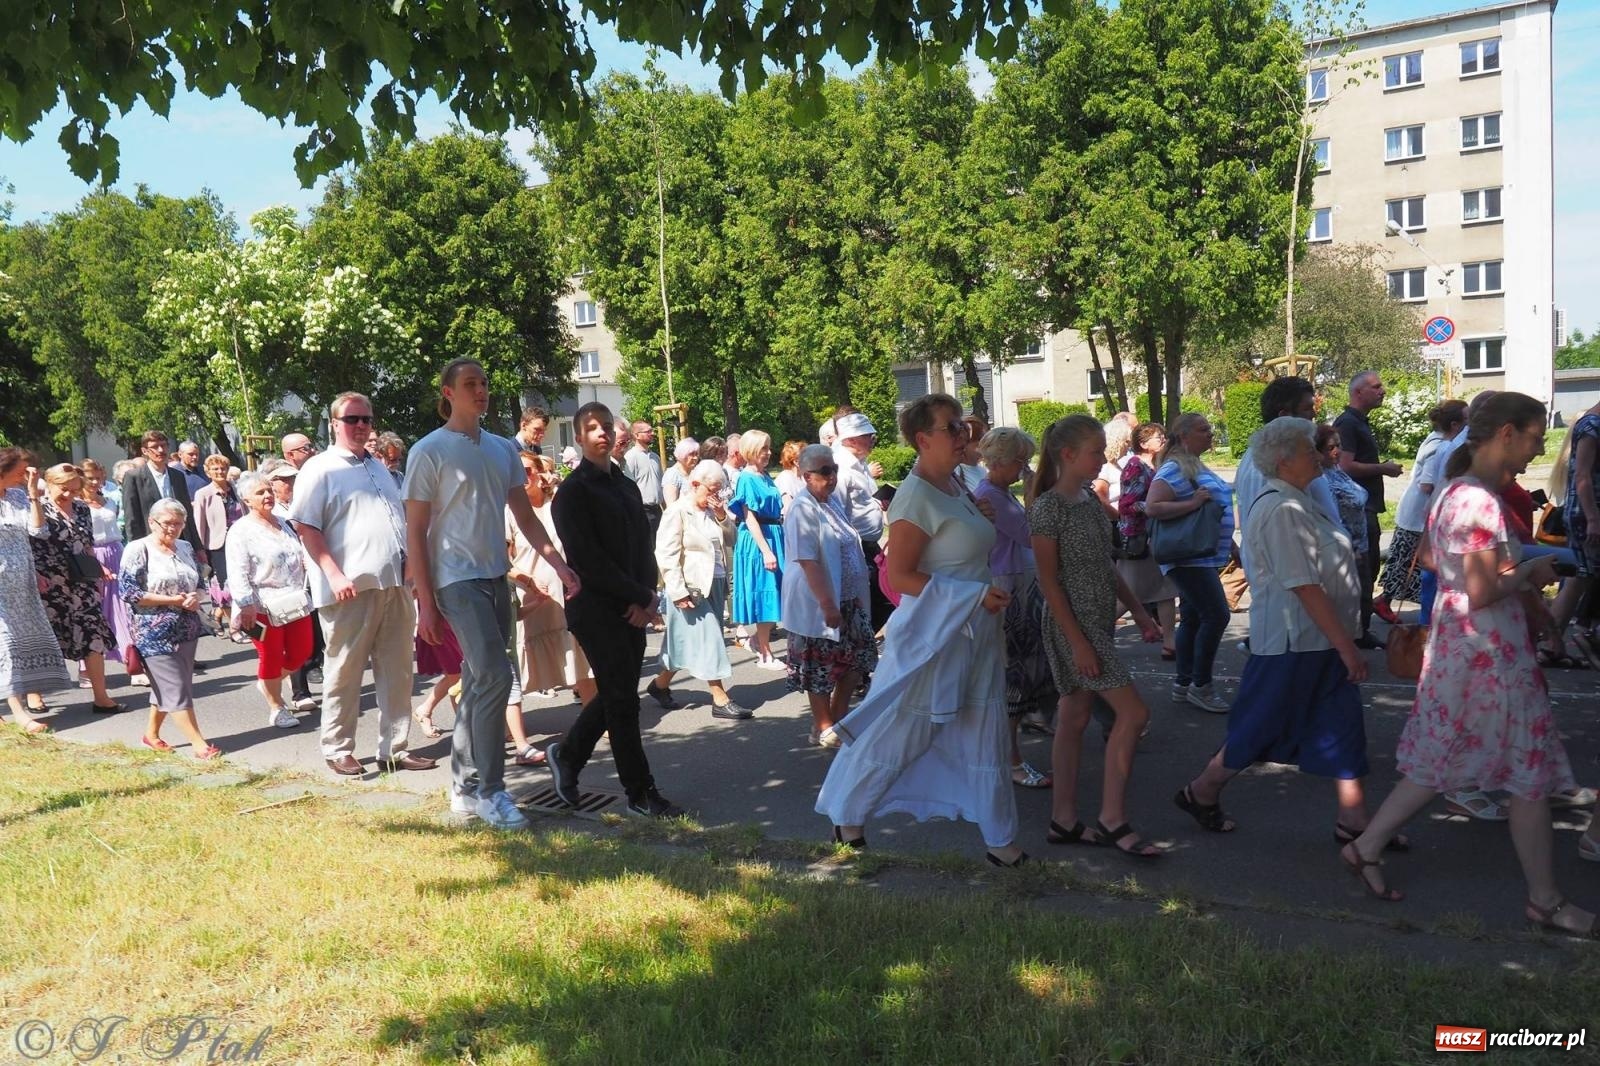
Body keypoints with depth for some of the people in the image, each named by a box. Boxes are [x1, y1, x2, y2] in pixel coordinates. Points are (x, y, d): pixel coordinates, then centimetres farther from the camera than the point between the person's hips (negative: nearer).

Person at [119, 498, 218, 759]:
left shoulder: (185, 548, 11)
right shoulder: (138, 550, -8)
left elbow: (199, 582, 18)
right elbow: (129, 591, -15)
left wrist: (195, 596, -6)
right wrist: (171, 600, -17)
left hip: (187, 630, 7)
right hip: (155, 634, -6)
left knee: (166, 686, 15)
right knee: (177, 688, -5)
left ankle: (151, 734, 31)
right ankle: (199, 743, -4)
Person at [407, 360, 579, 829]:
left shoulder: (503, 450, 12)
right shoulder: (429, 452, -6)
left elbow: (525, 517, 14)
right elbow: (415, 532, -7)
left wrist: (558, 563, 1)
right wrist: (426, 602, -11)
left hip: (497, 578, 7)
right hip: (458, 580, -6)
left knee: (479, 684, 12)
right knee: (495, 677, -15)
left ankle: (464, 786, 23)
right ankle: (489, 790, -4)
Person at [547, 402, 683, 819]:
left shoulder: (626, 486, 15)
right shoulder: (573, 492, -7)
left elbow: (643, 546, 12)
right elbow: (588, 559, -13)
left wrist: (647, 596, -5)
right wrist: (640, 597, -13)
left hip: (632, 608, 7)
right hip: (596, 608, -7)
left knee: (616, 695, 15)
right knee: (622, 701, -2)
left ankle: (566, 755, 34)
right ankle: (641, 793, 7)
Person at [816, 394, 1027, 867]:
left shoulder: (953, 484, 8)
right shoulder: (916, 497, -19)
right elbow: (899, 576, -23)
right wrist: (976, 595, -23)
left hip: (976, 633, 8)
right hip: (932, 636, -8)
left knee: (985, 738, 12)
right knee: (896, 734, 6)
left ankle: (999, 837, 23)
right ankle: (846, 815, 27)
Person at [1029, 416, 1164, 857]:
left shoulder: (1091, 498, 10)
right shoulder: (1048, 507, -15)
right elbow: (1049, 581, -16)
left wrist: (1139, 611, 16)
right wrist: (1078, 641, -20)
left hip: (1100, 622, 8)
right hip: (1074, 626, -8)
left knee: (1074, 718, 11)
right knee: (1133, 712, -8)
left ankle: (1064, 820, 18)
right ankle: (1112, 819, 2)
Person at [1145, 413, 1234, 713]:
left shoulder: (1197, 466, 17)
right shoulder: (1174, 469, -14)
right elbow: (1152, 507, -24)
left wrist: (1230, 546, 24)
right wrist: (1193, 503, -27)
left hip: (1203, 557, 10)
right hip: (1189, 557, -10)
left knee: (1193, 618, 12)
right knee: (1216, 615, -12)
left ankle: (1183, 684, 18)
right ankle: (1200, 686, -3)